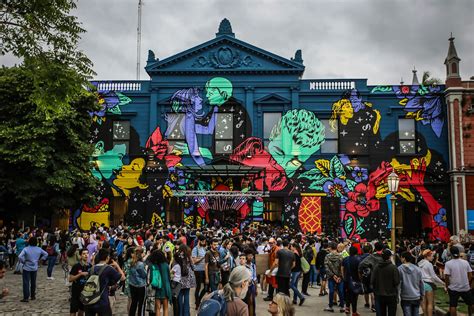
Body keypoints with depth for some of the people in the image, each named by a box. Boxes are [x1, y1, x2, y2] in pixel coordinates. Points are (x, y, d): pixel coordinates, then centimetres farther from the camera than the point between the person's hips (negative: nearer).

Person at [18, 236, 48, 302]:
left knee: (26, 283, 0)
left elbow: (20, 257, -26)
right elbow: (46, 254, 7)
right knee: (33, 282, 16)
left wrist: (23, 261, -9)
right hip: (34, 268, 4)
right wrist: (40, 259, 9)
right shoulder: (39, 249, -4)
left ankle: (26, 297, -2)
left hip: (26, 268, -4)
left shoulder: (26, 249, -16)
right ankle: (33, 296, 24)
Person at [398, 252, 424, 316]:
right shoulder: (417, 269, 1)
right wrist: (422, 295, 17)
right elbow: (421, 283, 6)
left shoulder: (400, 269, -11)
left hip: (405, 298, -4)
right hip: (416, 297, 4)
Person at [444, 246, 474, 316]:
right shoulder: (465, 262, -4)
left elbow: (446, 277, -14)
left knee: (453, 306, 3)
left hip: (453, 288, -3)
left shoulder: (448, 264, -13)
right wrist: (468, 283, 15)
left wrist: (447, 286, 1)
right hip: (466, 288, 3)